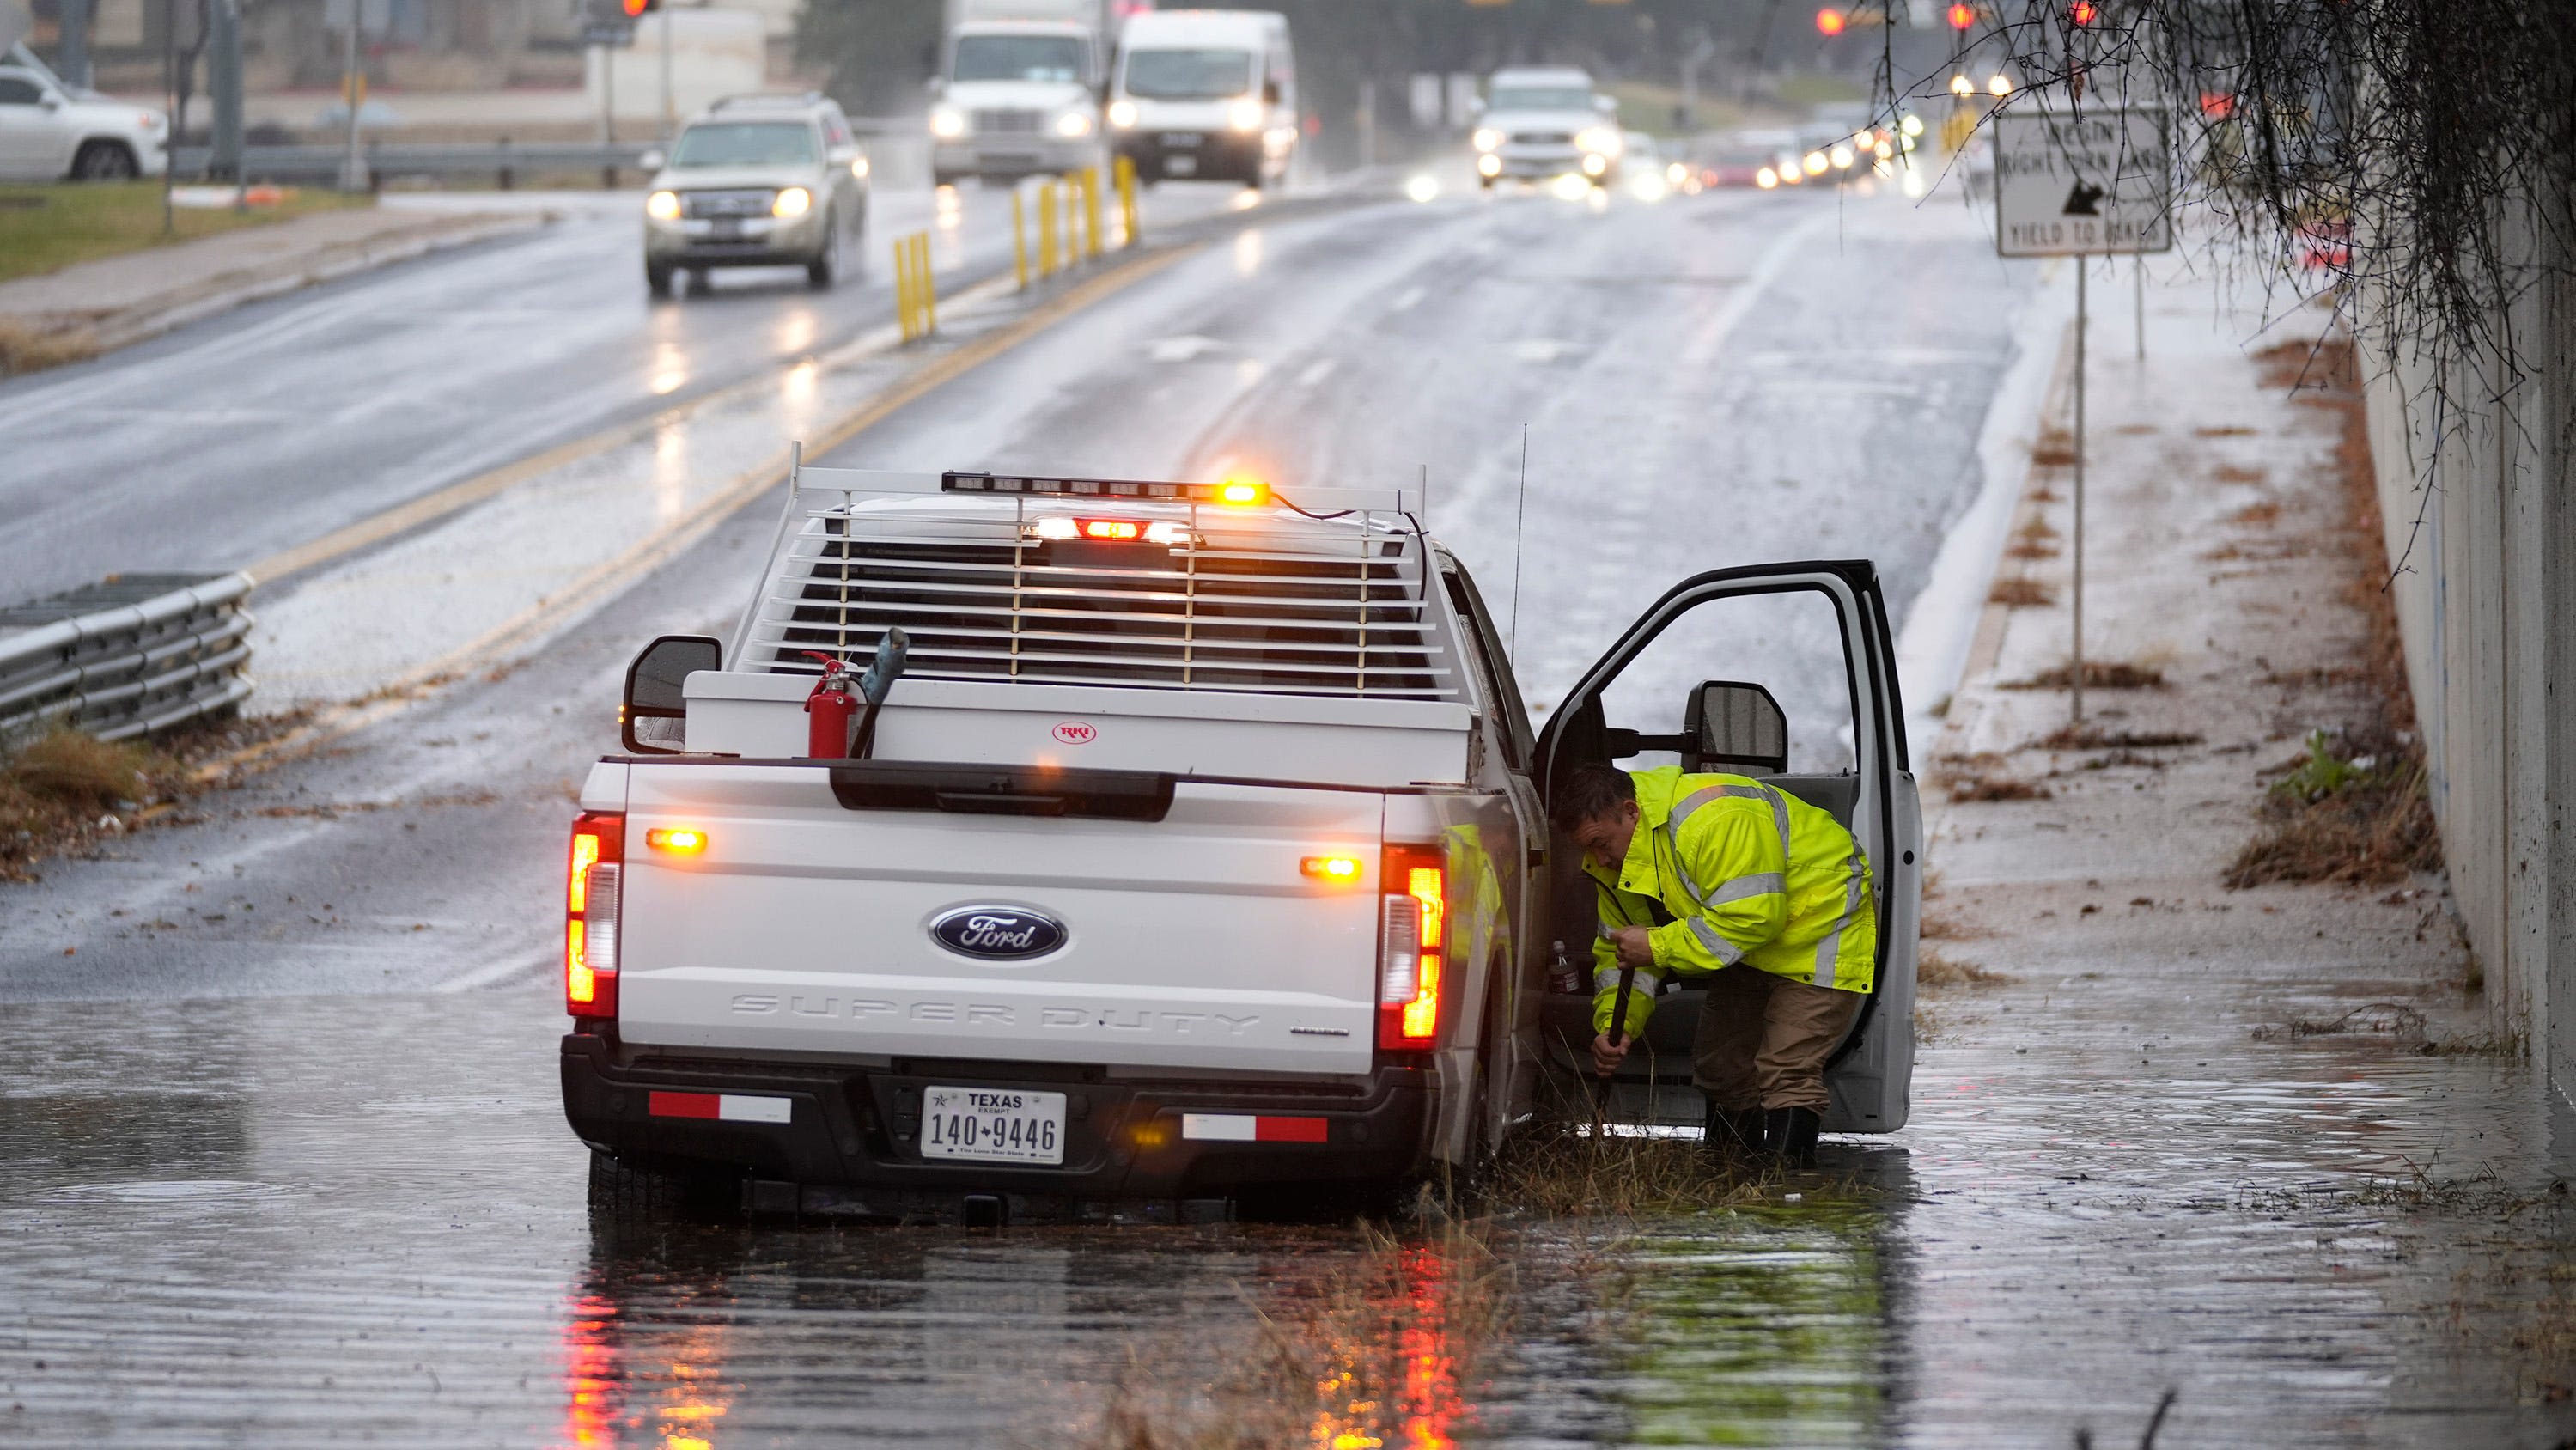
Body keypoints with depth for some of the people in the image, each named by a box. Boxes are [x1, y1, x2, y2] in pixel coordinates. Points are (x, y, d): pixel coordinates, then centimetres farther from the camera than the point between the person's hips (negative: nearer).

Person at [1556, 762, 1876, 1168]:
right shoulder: (1619, 855, -3)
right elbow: (1620, 953, 3)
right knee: (1719, 1066, 11)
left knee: (1786, 1073, -19)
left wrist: (1659, 945, -32)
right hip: (1749, 951, 10)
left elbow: (1752, 918, -36)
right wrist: (1614, 1026, -13)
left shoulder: (1715, 821, -34)